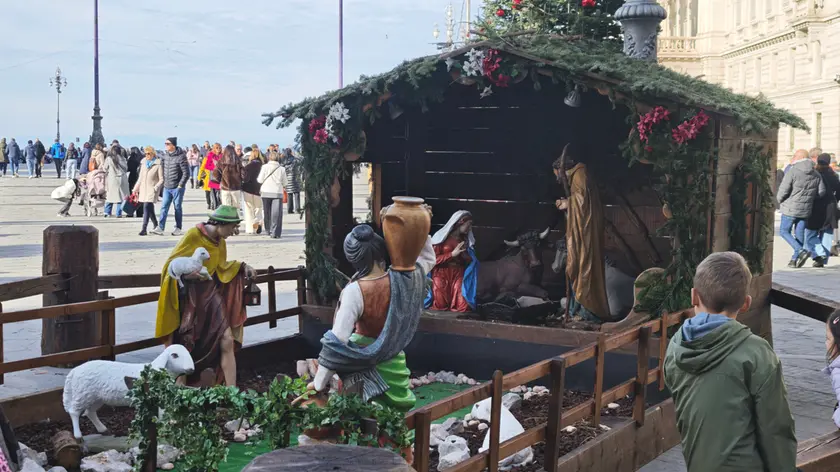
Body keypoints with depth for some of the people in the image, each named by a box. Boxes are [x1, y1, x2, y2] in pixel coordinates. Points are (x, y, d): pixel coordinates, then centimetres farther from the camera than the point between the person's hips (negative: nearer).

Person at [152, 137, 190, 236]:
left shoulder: (180, 156, -13)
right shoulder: (165, 155, 7)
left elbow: (186, 173, -13)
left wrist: (180, 185, -13)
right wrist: (163, 182, 11)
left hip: (177, 188, -6)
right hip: (166, 187, 6)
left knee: (178, 208, 4)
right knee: (164, 207, 1)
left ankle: (178, 228, 13)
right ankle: (160, 228, 0)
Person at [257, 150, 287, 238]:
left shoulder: (265, 167, -4)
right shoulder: (282, 169, -2)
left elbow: (260, 180, -2)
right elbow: (284, 183, 5)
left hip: (266, 192, 1)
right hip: (278, 192, -1)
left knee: (267, 212, 16)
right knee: (276, 213, -4)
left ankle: (268, 230, 25)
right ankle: (275, 232, -14)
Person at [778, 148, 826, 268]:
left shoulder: (792, 171, -15)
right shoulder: (815, 174, 4)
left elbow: (783, 190, -17)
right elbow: (821, 191, 8)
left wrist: (779, 201, 2)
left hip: (791, 208, -6)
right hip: (805, 209, 6)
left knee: (784, 231, 7)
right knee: (799, 234, 13)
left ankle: (801, 251, -11)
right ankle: (794, 260, 15)